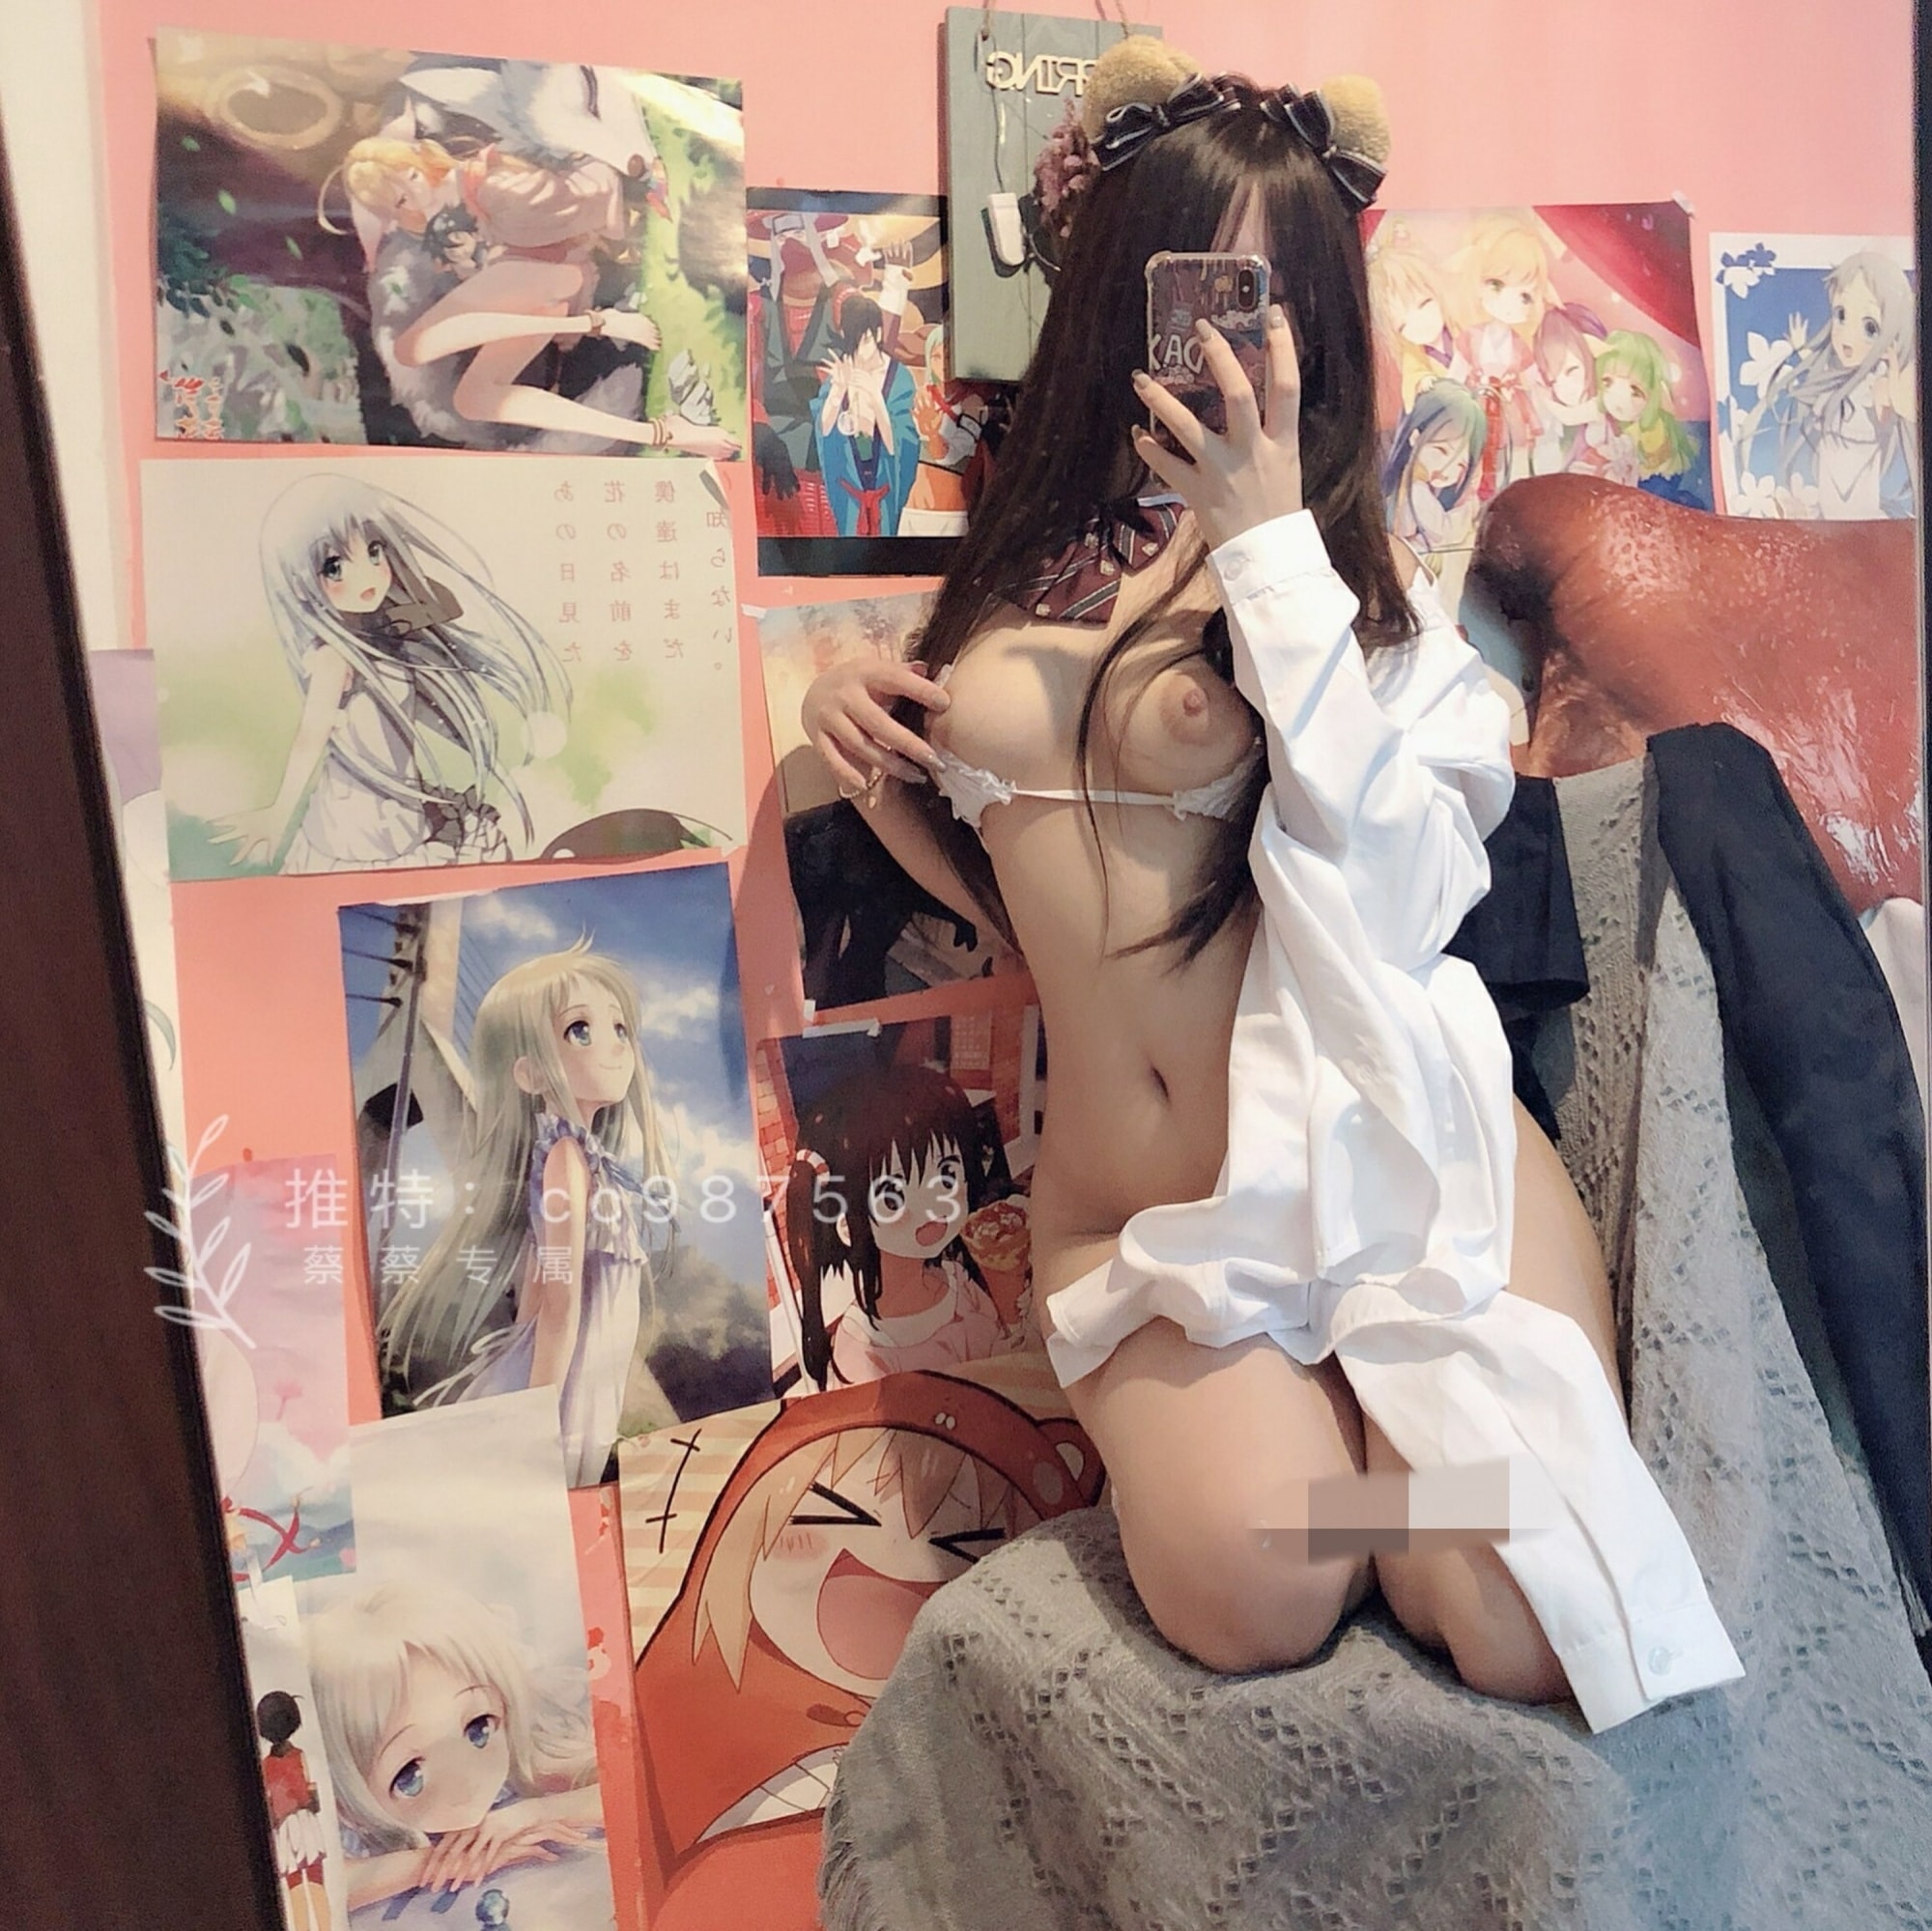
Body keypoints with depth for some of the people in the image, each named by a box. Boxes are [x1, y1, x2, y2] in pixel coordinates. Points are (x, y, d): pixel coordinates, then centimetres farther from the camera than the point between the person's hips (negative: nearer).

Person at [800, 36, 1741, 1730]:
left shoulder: (1348, 572, 0)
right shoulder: (1023, 569, 11)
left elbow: (1390, 890, -19)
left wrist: (1268, 539, -17)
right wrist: (875, 767, 2)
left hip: (1382, 1155, -2)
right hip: (1138, 1211, 2)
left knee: (1519, 1631, -16)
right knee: (1258, 1594, -22)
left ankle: (1359, 1406, 14)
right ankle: (1271, 1414, 11)